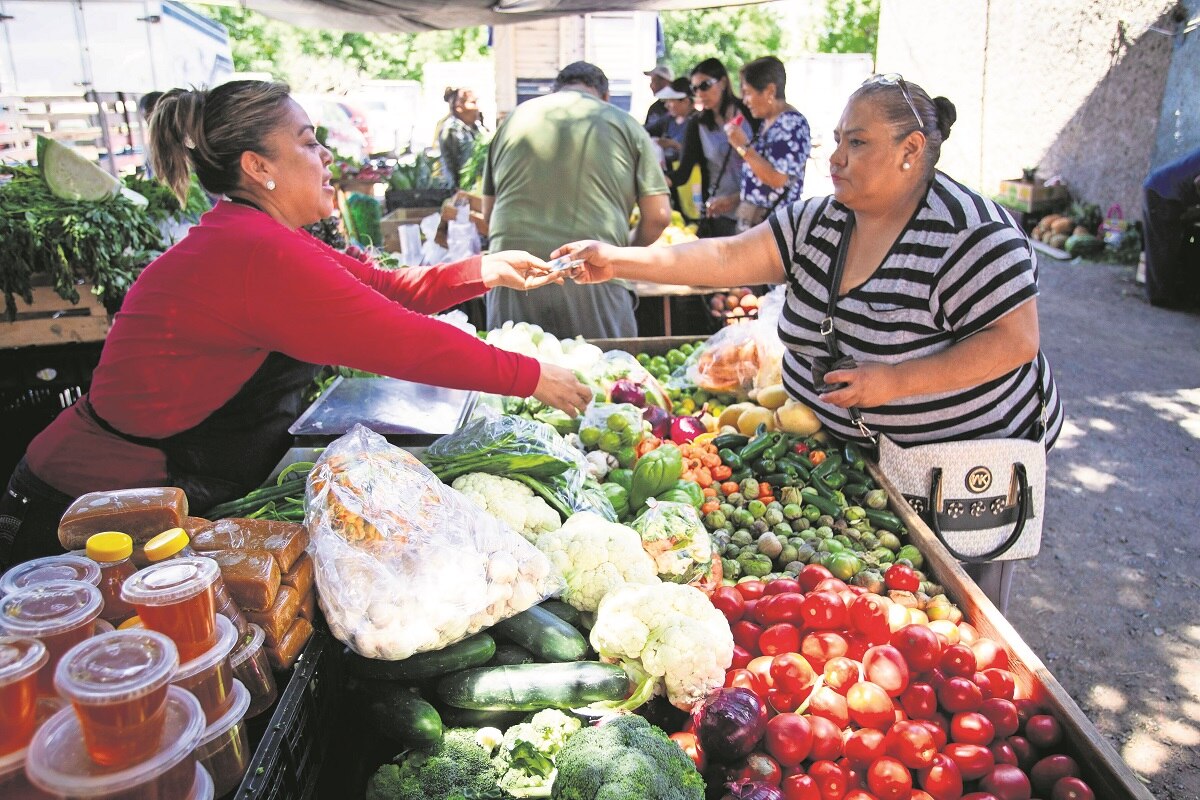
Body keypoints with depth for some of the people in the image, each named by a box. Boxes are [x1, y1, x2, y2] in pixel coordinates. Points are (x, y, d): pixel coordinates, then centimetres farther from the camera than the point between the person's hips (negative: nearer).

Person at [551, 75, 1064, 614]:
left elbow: (1016, 341, -22)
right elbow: (727, 258, -9)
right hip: (850, 446, 6)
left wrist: (897, 380, -29)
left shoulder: (971, 231, -20)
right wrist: (617, 260, -19)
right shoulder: (816, 222, -1)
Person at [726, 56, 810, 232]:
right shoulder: (767, 122, 14)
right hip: (753, 218, 9)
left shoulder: (791, 123, -12)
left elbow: (777, 179, -20)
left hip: (772, 221, -8)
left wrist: (743, 146, -17)